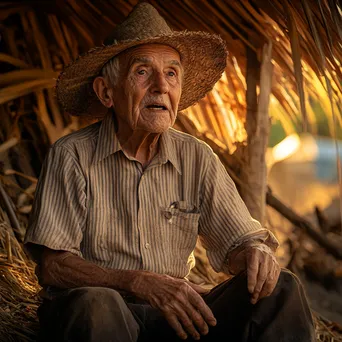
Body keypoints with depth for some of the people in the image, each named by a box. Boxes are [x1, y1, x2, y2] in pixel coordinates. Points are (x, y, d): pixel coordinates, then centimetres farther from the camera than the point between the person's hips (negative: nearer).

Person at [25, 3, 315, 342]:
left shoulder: (197, 158, 5)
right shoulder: (72, 156, -6)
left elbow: (236, 242, 9)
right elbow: (51, 267, -12)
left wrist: (256, 252, -18)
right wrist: (140, 283, -27)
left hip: (175, 313, 4)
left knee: (280, 288, -16)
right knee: (96, 304, -39)